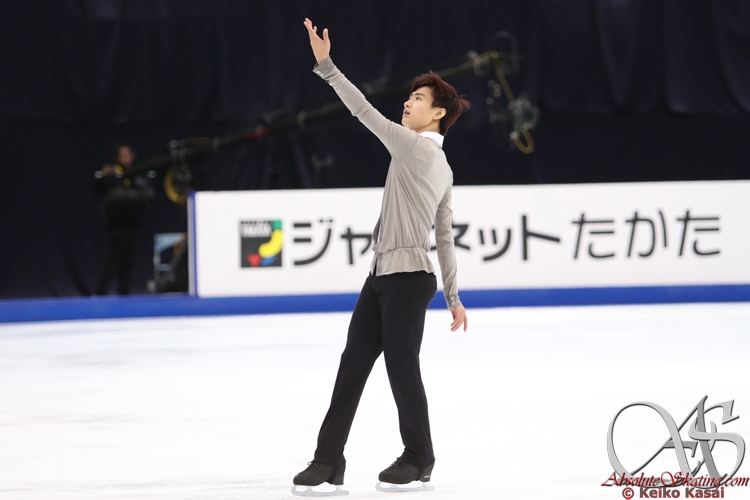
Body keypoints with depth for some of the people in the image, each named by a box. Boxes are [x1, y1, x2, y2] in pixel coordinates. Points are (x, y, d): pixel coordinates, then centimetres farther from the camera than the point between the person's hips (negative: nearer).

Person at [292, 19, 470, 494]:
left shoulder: (417, 148, -10)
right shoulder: (442, 168, 17)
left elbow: (366, 112, -15)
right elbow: (445, 237, 19)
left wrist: (327, 66, -13)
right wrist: (453, 297, 20)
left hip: (409, 276, -10)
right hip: (384, 275, 10)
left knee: (402, 367, -1)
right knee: (353, 362, 5)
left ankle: (419, 458, 13)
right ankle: (330, 458, 4)